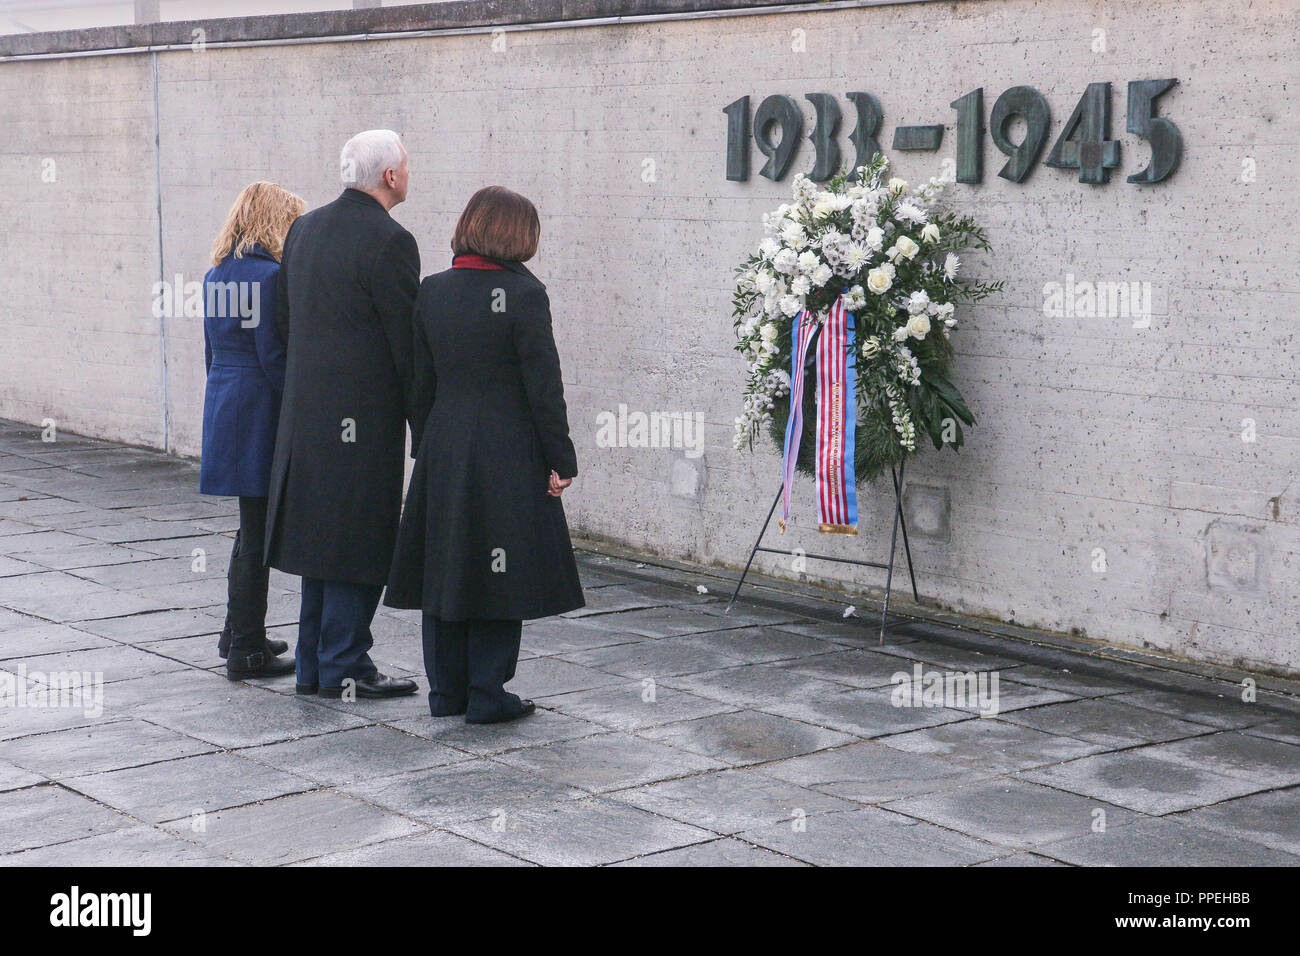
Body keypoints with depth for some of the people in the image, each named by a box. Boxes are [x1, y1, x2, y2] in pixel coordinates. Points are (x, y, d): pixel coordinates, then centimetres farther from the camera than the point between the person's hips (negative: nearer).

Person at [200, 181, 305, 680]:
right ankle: (246, 649, 4)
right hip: (261, 414, -9)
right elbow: (273, 357, -18)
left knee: (252, 527, 20)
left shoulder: (216, 274, 11)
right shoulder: (270, 275, -15)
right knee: (258, 533, -1)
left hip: (222, 409, 9)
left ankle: (239, 635, 29)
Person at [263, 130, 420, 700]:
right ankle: (344, 669, 4)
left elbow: (284, 320, 14)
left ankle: (314, 665, 20)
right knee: (360, 543, 0)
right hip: (364, 417, -8)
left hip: (306, 414, 8)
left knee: (322, 539, 14)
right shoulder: (388, 241, -15)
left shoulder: (304, 229, 9)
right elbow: (406, 340, -14)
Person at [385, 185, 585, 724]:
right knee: (497, 574, 3)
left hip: (442, 452, 5)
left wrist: (426, 447, 16)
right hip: (508, 454, -5)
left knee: (444, 570, 12)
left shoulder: (431, 292, 4)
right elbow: (543, 385, -12)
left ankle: (446, 690, 19)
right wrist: (560, 459, -5)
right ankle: (487, 695, 6)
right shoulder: (523, 293, -12)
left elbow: (418, 381, 8)